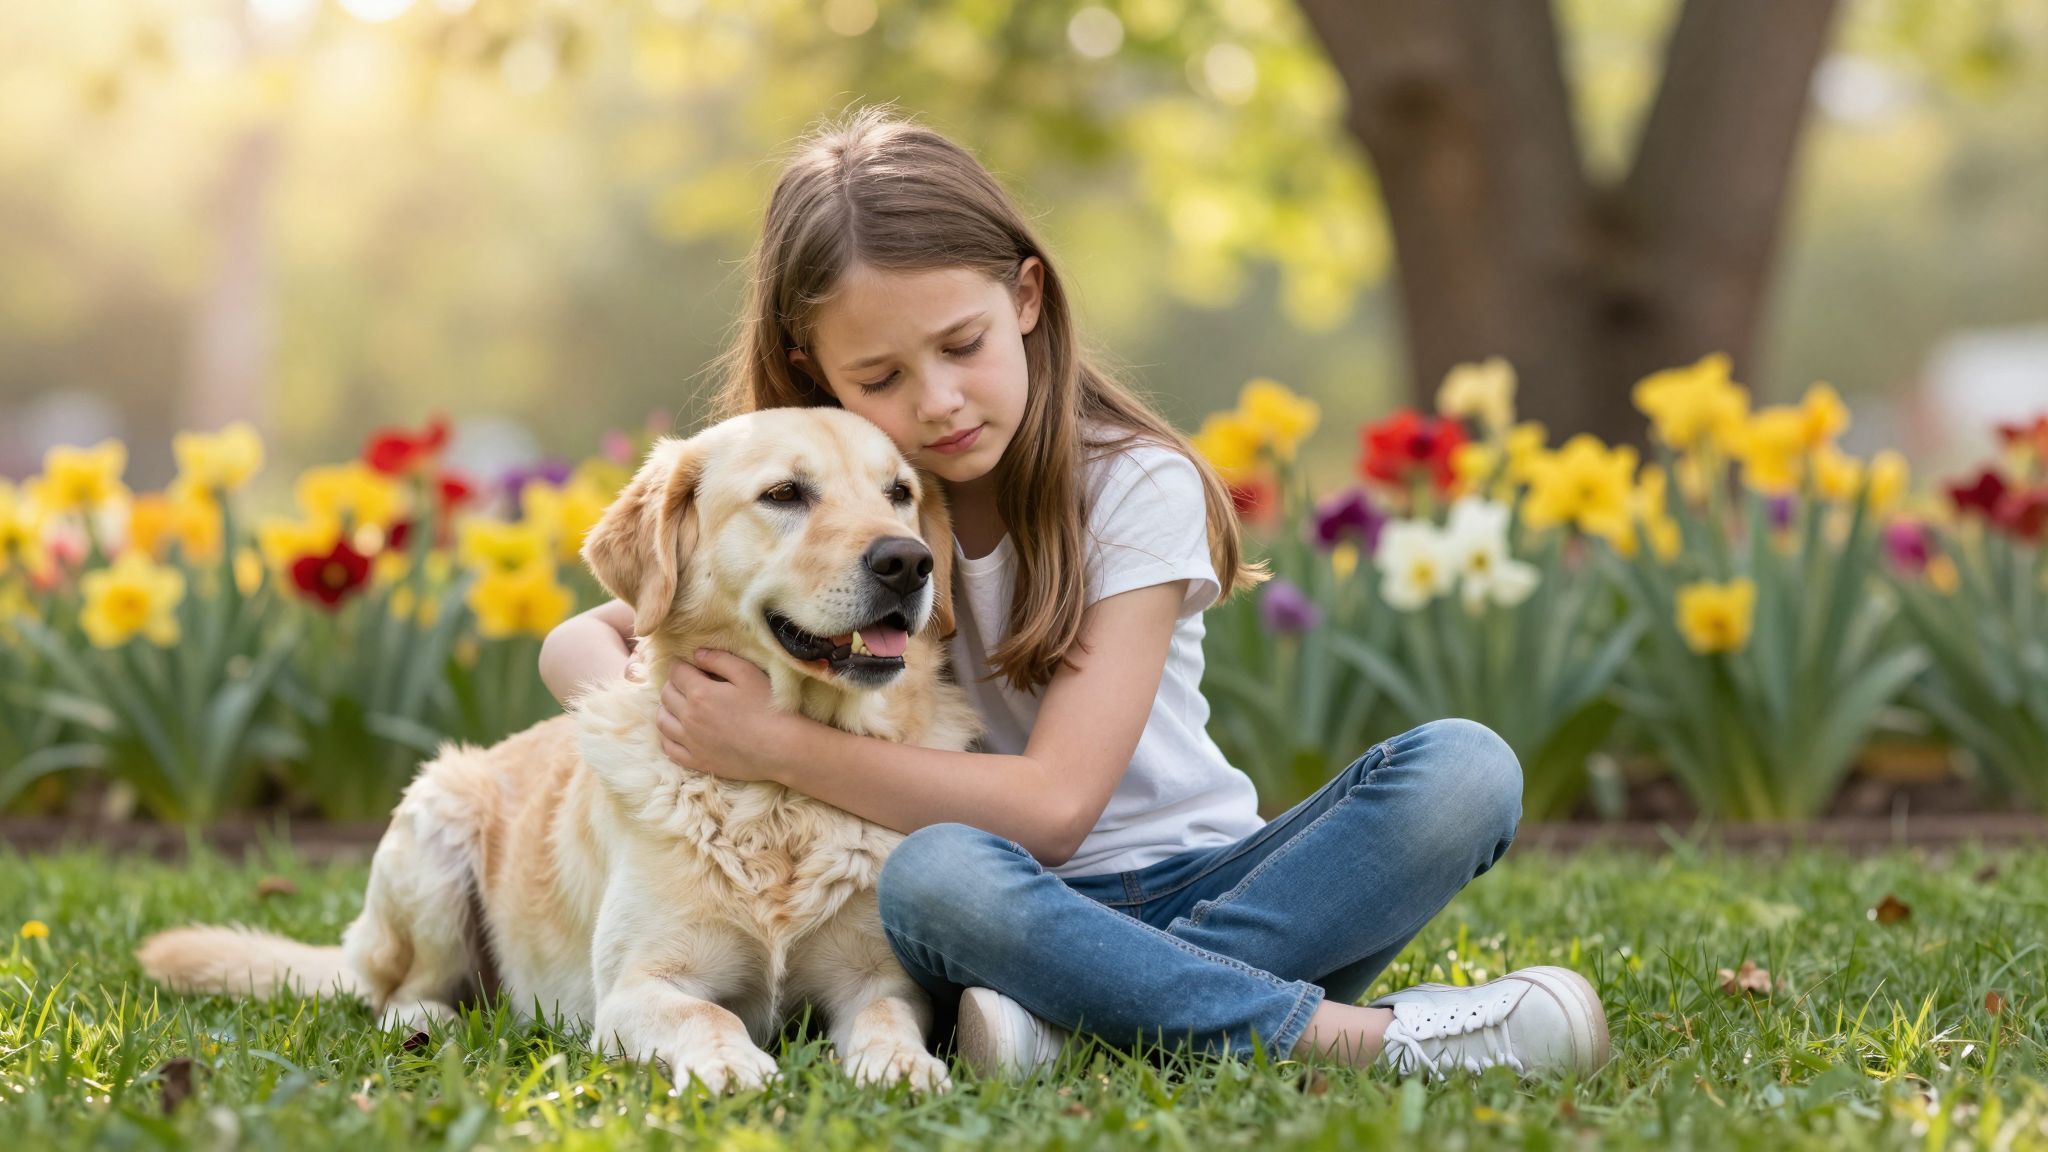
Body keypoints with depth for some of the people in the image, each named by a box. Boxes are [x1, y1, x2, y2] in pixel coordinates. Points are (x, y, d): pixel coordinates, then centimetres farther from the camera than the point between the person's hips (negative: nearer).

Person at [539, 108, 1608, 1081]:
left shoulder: (1137, 486, -9)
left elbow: (1052, 802, -17)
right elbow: (579, 642, 8)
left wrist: (781, 746, -20)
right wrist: (677, 735, -15)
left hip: (1194, 888, 0)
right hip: (1006, 916, 1)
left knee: (1463, 768, -27)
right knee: (930, 876, -37)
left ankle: (1090, 1016, -36)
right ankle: (1353, 1032, -35)